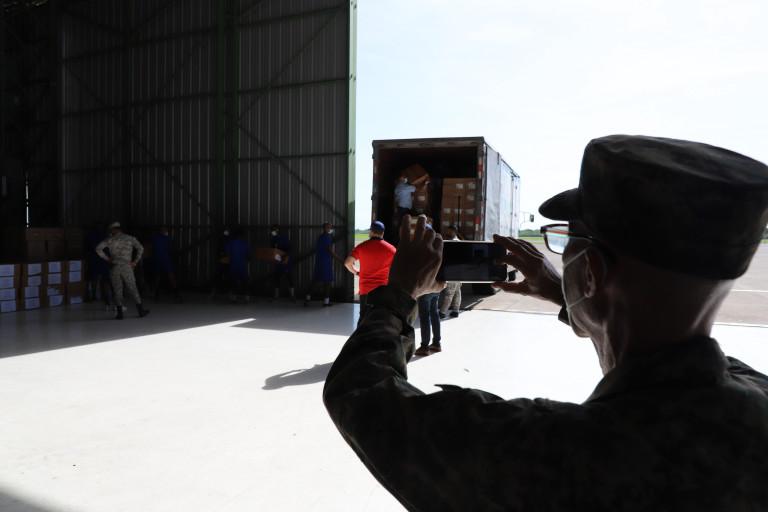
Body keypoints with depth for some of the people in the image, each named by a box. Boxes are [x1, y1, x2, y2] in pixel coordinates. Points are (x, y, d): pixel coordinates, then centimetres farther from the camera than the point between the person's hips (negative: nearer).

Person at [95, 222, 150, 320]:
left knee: (117, 289, 6)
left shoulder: (110, 239, 5)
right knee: (132, 289, 6)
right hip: (127, 267, 0)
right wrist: (135, 261, 0)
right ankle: (141, 311, 5)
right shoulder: (130, 238, 6)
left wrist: (106, 258, 2)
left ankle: (120, 313, 0)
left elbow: (98, 248, -6)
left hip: (114, 266, 0)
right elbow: (140, 248, -6)